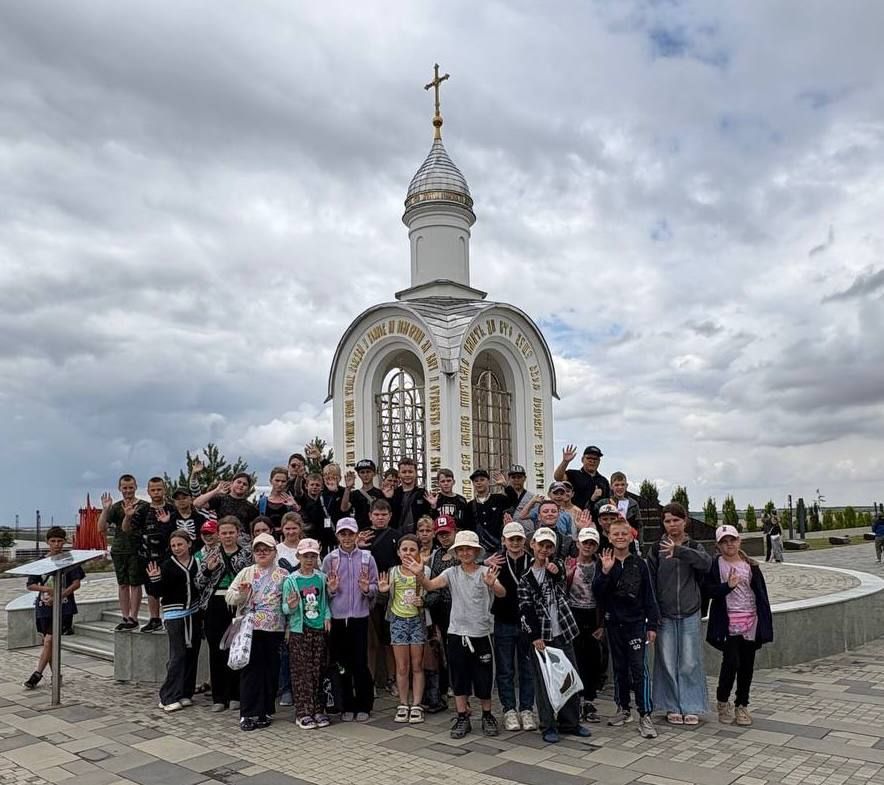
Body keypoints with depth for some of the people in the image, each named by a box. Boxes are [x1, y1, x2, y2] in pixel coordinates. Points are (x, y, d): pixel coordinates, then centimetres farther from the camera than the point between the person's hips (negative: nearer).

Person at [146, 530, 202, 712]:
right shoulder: (167, 566, -5)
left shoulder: (197, 562, 3)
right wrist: (155, 580, -22)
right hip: (175, 615, -4)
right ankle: (169, 697, -1)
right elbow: (158, 593, -8)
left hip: (193, 613, 4)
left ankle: (185, 693, 20)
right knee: (178, 655, -8)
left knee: (192, 653, 8)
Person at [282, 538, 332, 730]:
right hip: (299, 631, -3)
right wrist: (291, 606, -22)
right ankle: (303, 713, 8)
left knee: (319, 671, 7)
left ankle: (318, 710, 17)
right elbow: (285, 608, -1)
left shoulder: (321, 577, 5)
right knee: (302, 673, 0)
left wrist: (327, 617, -2)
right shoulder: (291, 580, -3)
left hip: (320, 629, 3)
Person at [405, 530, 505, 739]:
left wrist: (492, 584, -43)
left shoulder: (486, 572, -6)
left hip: (481, 633, -2)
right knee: (459, 677, 9)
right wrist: (419, 574, -31)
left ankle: (487, 716, 26)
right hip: (457, 633, 2)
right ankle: (462, 718, 22)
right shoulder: (452, 573, 2)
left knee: (484, 677, 7)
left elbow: (502, 593, -21)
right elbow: (429, 586, -11)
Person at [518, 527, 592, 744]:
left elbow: (562, 574, -15)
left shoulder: (556, 567, 8)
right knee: (544, 682, 1)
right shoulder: (525, 577, -1)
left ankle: (570, 723, 23)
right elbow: (526, 609, -6)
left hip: (563, 633, 3)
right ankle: (548, 726, 12)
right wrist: (535, 636, -13)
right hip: (541, 637, -3)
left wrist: (555, 570, -37)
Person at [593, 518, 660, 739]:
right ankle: (623, 709, 25)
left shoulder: (639, 564, 0)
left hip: (636, 623, -2)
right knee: (619, 667, 12)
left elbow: (649, 596, 2)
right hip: (613, 623, 2)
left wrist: (652, 625, 0)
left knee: (639, 667, -7)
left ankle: (645, 715, -3)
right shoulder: (605, 563, 1)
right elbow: (597, 593, -8)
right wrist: (605, 572, -22)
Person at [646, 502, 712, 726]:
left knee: (690, 662, 3)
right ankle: (672, 707, 16)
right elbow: (650, 581, 0)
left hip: (689, 613, 0)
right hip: (665, 614, 0)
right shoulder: (657, 549, 2)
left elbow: (707, 562, -20)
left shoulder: (694, 547, 3)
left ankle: (691, 707, 15)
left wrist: (678, 551, -32)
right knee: (667, 662, 4)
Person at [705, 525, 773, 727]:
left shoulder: (751, 566, 7)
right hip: (728, 622, -3)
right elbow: (708, 590, -7)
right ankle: (723, 701, 11)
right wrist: (727, 585, -22)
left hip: (750, 620, 3)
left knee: (747, 665, 8)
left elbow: (761, 593, 7)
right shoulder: (715, 565, -1)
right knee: (731, 662, -11)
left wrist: (765, 622, 2)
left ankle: (742, 705, 22)